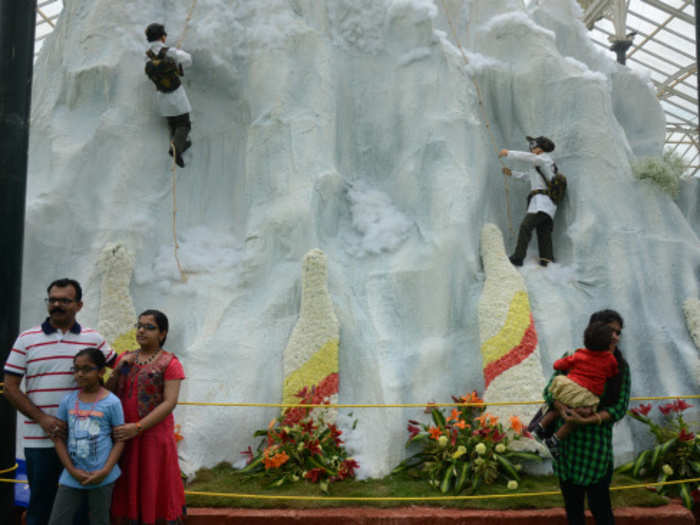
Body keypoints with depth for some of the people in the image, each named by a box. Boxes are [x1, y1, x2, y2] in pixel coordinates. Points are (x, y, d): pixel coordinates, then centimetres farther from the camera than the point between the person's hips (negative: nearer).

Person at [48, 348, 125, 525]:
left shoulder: (112, 402, -7)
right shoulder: (68, 401, 2)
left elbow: (120, 439, -4)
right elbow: (58, 438, 3)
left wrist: (105, 471, -14)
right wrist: (72, 470, -6)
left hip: (102, 477, -3)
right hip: (71, 476, 3)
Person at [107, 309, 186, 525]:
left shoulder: (169, 363, -5)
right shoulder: (124, 358, 11)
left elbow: (170, 402, -13)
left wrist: (137, 427, -20)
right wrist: (120, 368, -8)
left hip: (154, 436, -4)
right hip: (122, 436, 4)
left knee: (152, 490, 2)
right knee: (125, 491, 8)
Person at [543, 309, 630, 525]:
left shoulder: (620, 367, -1)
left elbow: (619, 408, -7)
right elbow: (550, 390, 0)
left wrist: (586, 420, -20)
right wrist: (562, 409, -22)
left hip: (596, 442, -2)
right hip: (566, 441, 2)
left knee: (599, 507, 1)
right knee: (572, 505, 14)